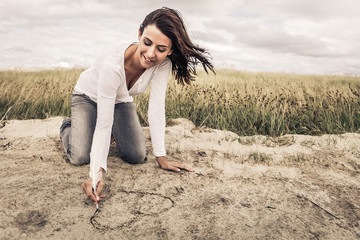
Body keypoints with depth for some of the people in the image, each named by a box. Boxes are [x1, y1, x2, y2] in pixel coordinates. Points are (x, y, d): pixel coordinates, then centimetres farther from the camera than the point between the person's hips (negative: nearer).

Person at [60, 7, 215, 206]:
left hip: (121, 100, 4)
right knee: (80, 157, -18)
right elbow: (104, 123, -39)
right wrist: (97, 173, -46)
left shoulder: (163, 64, -29)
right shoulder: (113, 65, -42)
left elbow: (156, 109, -26)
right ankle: (67, 127, 17)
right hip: (89, 97, -3)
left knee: (137, 156, -11)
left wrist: (161, 158, -26)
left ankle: (114, 134, 22)